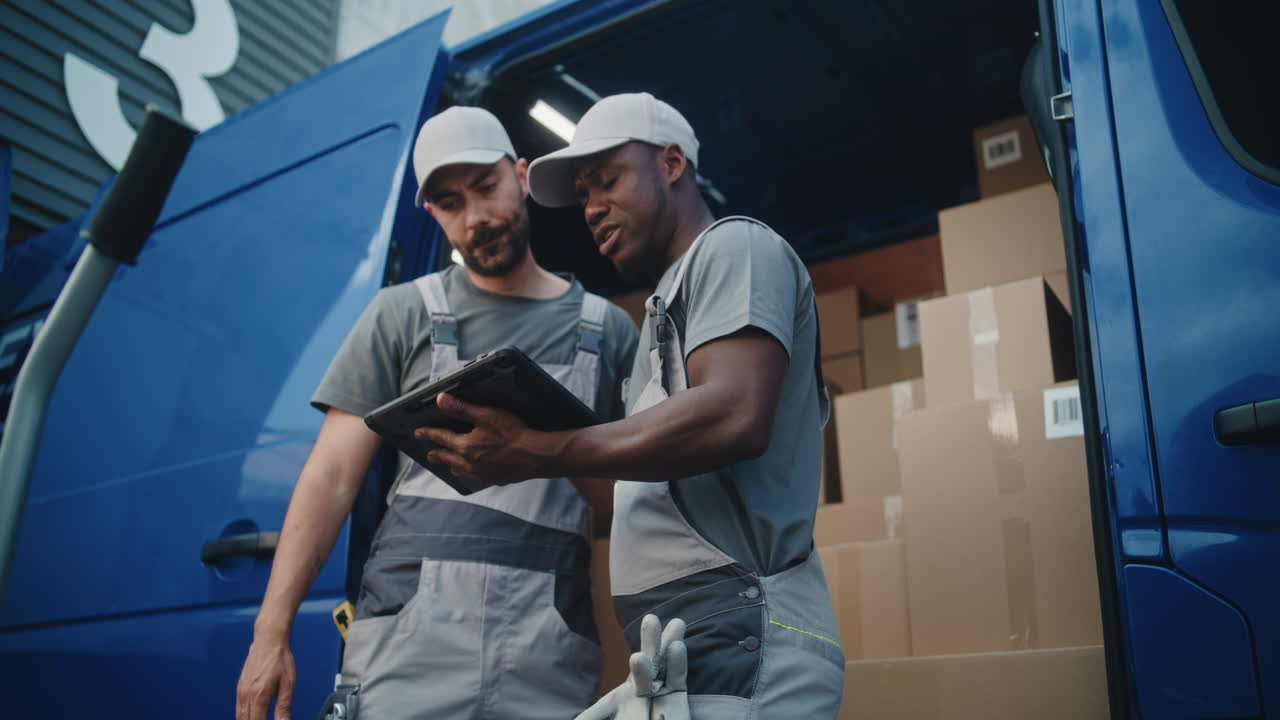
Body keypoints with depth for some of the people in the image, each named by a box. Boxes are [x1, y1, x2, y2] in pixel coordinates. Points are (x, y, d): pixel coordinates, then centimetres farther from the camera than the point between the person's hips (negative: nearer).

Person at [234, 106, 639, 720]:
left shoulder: (608, 330, 10)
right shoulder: (403, 316, 10)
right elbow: (332, 476, 4)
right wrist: (271, 633, -3)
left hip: (550, 658, 1)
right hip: (409, 648, 0)